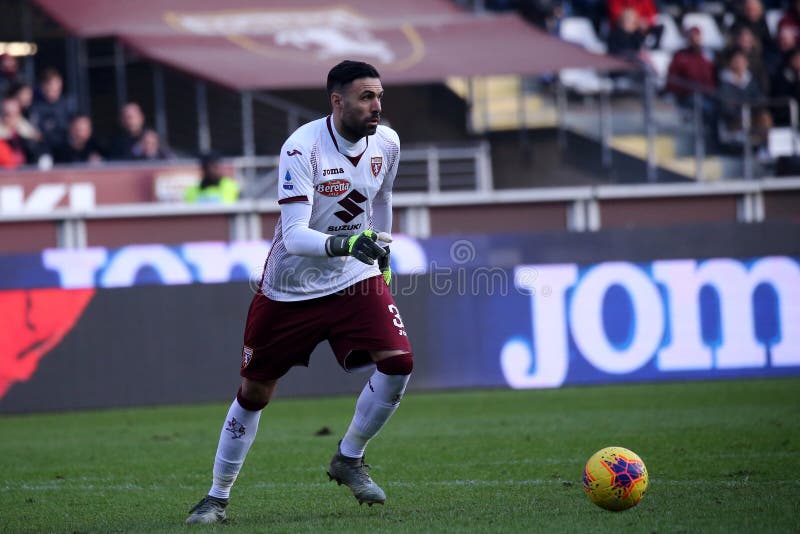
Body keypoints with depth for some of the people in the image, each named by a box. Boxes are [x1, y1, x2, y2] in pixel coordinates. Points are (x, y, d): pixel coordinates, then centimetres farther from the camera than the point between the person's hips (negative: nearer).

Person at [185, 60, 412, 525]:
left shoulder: (386, 142, -5)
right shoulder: (302, 148, -23)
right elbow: (293, 237, -30)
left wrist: (382, 254, 26)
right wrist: (344, 244, -45)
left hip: (356, 279, 4)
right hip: (292, 287, -4)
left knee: (399, 361, -17)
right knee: (254, 393, 5)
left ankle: (349, 460, 6)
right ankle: (218, 496, 23)